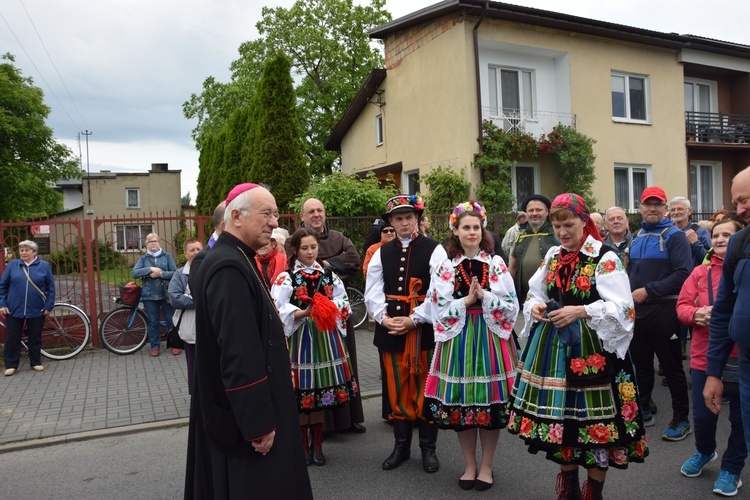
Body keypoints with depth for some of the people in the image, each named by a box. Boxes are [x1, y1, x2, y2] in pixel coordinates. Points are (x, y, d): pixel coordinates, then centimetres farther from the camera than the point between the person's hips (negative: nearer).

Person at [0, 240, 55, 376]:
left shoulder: (44, 266, 0)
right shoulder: (12, 264, 2)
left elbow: (51, 288, 1)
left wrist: (48, 306, -5)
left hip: (36, 310, -1)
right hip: (14, 309, 1)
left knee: (35, 338, 9)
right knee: (12, 339, 6)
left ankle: (36, 363, 21)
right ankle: (11, 365, 16)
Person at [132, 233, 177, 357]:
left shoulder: (167, 256, 3)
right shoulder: (143, 258, 7)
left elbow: (175, 273, -4)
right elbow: (134, 273, -7)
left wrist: (161, 274, -18)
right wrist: (150, 269, -18)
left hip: (166, 294, -1)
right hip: (149, 295, 1)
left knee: (171, 320, 3)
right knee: (153, 322, 7)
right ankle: (155, 346, 18)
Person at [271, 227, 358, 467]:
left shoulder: (328, 275, 7)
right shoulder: (286, 277, -6)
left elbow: (343, 301, 9)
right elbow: (278, 309, -14)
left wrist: (331, 310, -10)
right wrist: (304, 313, -23)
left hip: (325, 336, 3)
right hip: (300, 337, -3)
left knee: (321, 389, 10)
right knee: (302, 392, 3)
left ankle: (317, 443, 26)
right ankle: (304, 444, 22)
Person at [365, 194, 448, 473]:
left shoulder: (433, 250, -2)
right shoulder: (381, 253, 10)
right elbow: (372, 292, 6)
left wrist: (413, 319, -15)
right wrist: (384, 319, -9)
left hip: (424, 327, -3)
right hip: (390, 329, 4)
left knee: (425, 389, 6)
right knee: (397, 389, 11)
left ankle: (428, 448, 22)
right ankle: (401, 447, 26)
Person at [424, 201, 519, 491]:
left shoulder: (496, 264, 2)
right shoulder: (445, 267, 3)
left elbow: (511, 306, -3)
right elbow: (440, 309, -4)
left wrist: (484, 296, -15)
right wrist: (466, 300, -12)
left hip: (490, 337, 0)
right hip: (458, 338, 1)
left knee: (490, 400, 3)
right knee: (460, 401, 6)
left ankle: (486, 466, 22)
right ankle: (470, 465, 25)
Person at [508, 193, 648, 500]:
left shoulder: (605, 258, -9)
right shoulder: (552, 257, 9)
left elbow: (621, 308, -14)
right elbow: (535, 294, 17)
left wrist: (580, 311, -22)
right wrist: (535, 307, -5)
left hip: (592, 349, -5)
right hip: (554, 345, 5)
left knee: (593, 417, 3)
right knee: (562, 416, 13)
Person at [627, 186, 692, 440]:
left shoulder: (674, 236, -8)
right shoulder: (636, 237, 12)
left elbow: (683, 273, -18)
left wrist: (648, 291, -19)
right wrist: (630, 292, 2)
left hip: (663, 310, -6)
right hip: (637, 310, 6)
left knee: (671, 366, 2)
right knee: (641, 363, 15)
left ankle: (681, 419, 15)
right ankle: (643, 410, 28)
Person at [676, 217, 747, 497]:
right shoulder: (700, 272, 6)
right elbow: (682, 306, 4)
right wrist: (696, 314, -16)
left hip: (741, 359, -2)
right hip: (705, 357, 2)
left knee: (740, 419, 10)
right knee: (702, 415, 10)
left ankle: (731, 468, 30)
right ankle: (705, 452, 39)